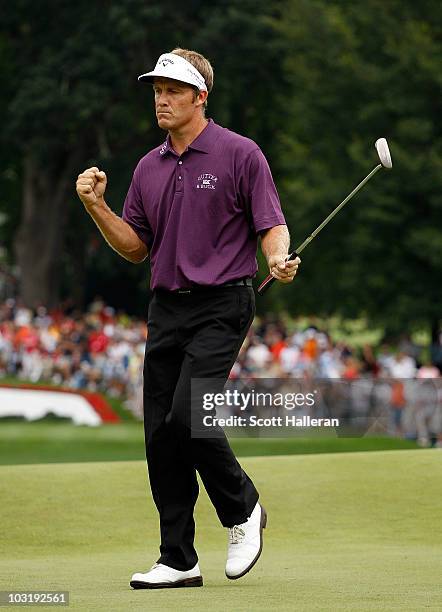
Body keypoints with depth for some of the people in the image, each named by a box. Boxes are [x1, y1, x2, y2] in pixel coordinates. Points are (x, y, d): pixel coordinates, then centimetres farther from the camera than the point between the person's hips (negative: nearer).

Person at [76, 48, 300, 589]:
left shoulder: (240, 155, -4)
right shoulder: (149, 168, 14)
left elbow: (272, 225, -5)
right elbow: (135, 247, 16)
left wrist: (279, 259, -26)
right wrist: (96, 205, 2)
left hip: (221, 306, -6)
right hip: (166, 309, 6)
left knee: (188, 417, -19)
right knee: (161, 434, 2)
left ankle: (243, 510, 6)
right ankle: (178, 560, 7)